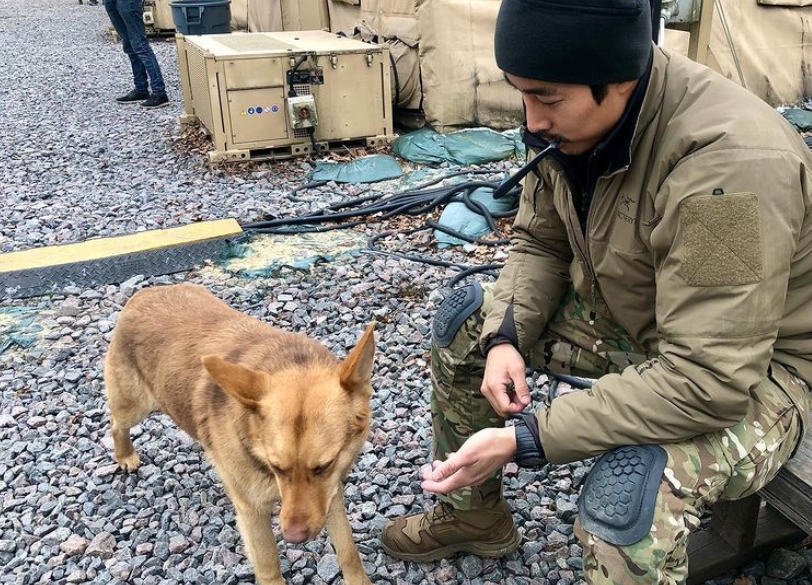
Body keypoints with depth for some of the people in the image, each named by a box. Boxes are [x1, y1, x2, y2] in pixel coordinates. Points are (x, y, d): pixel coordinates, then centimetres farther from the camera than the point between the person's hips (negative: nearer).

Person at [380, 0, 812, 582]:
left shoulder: (729, 163, -35)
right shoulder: (578, 116, -12)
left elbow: (707, 380, -35)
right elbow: (540, 242, 2)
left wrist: (525, 438, -34)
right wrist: (506, 337, -15)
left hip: (755, 365, -7)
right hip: (627, 315, 7)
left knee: (632, 492, -35)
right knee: (466, 317, 5)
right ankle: (473, 513, 21)